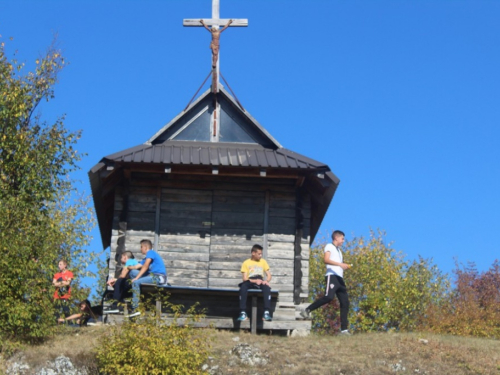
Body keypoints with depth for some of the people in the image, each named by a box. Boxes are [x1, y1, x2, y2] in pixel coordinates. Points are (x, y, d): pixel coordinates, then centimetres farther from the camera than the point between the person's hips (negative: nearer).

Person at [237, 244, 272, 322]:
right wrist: (255, 281, -19)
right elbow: (244, 278, 0)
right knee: (243, 286, -38)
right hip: (250, 282, -2)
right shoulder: (246, 263, 11)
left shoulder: (263, 262, 21)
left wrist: (266, 281, -11)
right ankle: (243, 313, -44)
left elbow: (269, 275, 14)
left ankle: (266, 312, -46)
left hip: (261, 282, 2)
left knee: (267, 287, -36)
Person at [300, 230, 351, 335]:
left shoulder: (338, 250, 31)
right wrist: (340, 264, -21)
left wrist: (345, 266, 18)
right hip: (332, 276, -9)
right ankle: (307, 311, -19)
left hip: (340, 278, 9)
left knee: (345, 302, 0)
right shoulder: (329, 247, 4)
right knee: (329, 297, -29)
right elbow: (326, 260, -14)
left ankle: (344, 329, -1)